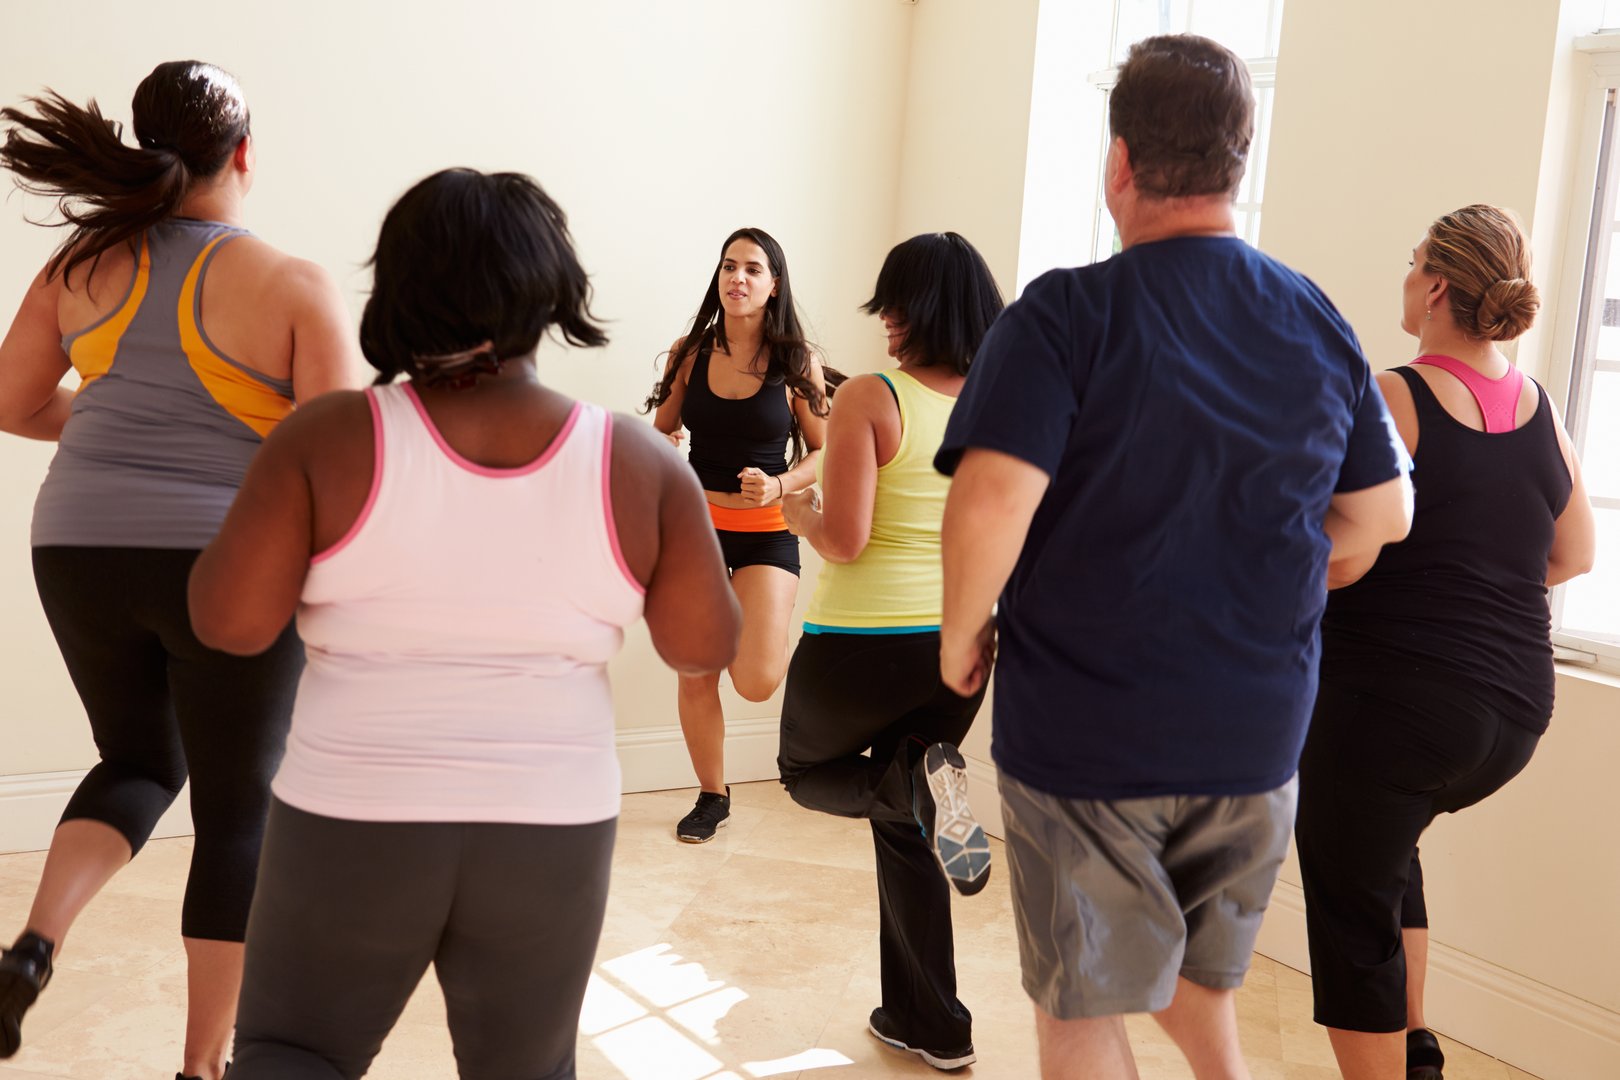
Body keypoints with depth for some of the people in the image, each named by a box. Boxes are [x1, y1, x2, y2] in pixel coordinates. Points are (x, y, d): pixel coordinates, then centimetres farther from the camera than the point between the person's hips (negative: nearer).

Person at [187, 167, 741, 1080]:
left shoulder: (332, 439, -9)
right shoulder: (638, 462, -7)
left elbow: (231, 621, -8)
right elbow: (708, 645, 0)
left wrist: (256, 515, 10)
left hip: (355, 819, -1)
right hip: (551, 828, 1)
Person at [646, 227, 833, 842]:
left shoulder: (798, 364, -6)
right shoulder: (689, 353, 0)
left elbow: (823, 453, 0)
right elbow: (660, 435, 10)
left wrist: (779, 484, -18)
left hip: (766, 532, -2)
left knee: (756, 682, -14)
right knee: (694, 675, 7)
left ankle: (774, 643, 24)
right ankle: (712, 798, 27)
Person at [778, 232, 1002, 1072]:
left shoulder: (869, 399, -14)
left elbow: (845, 541, -20)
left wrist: (799, 514, 1)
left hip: (863, 641, -5)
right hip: (959, 645, 6)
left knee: (808, 771, 24)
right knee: (902, 829, 22)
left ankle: (917, 781, -9)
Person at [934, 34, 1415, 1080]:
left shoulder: (1067, 313, -15)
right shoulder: (1320, 324, 2)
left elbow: (992, 501, -26)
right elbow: (1384, 513, 10)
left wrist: (963, 633, -9)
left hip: (1085, 730, -5)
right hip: (1257, 731, 5)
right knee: (1198, 983, 28)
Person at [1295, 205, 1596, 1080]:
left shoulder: (1391, 400, -14)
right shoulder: (1539, 407, 6)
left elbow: (1341, 560, -20)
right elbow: (1572, 555, 16)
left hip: (1391, 695, -7)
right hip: (1515, 709, 7)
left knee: (1353, 913, 8)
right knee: (1387, 846, 30)